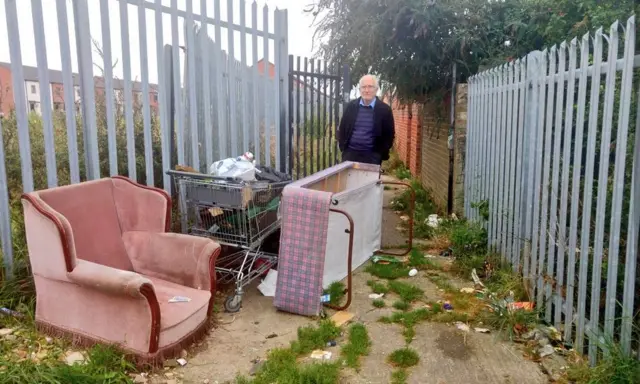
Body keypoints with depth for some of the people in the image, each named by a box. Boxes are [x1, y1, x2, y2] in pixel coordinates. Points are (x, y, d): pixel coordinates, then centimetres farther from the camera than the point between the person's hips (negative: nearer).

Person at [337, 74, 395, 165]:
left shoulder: (385, 109, -4)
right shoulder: (351, 106, 3)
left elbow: (389, 134, 1)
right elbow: (342, 129, 12)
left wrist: (382, 154, -3)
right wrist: (342, 147, 5)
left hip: (372, 156, -2)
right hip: (350, 153, 2)